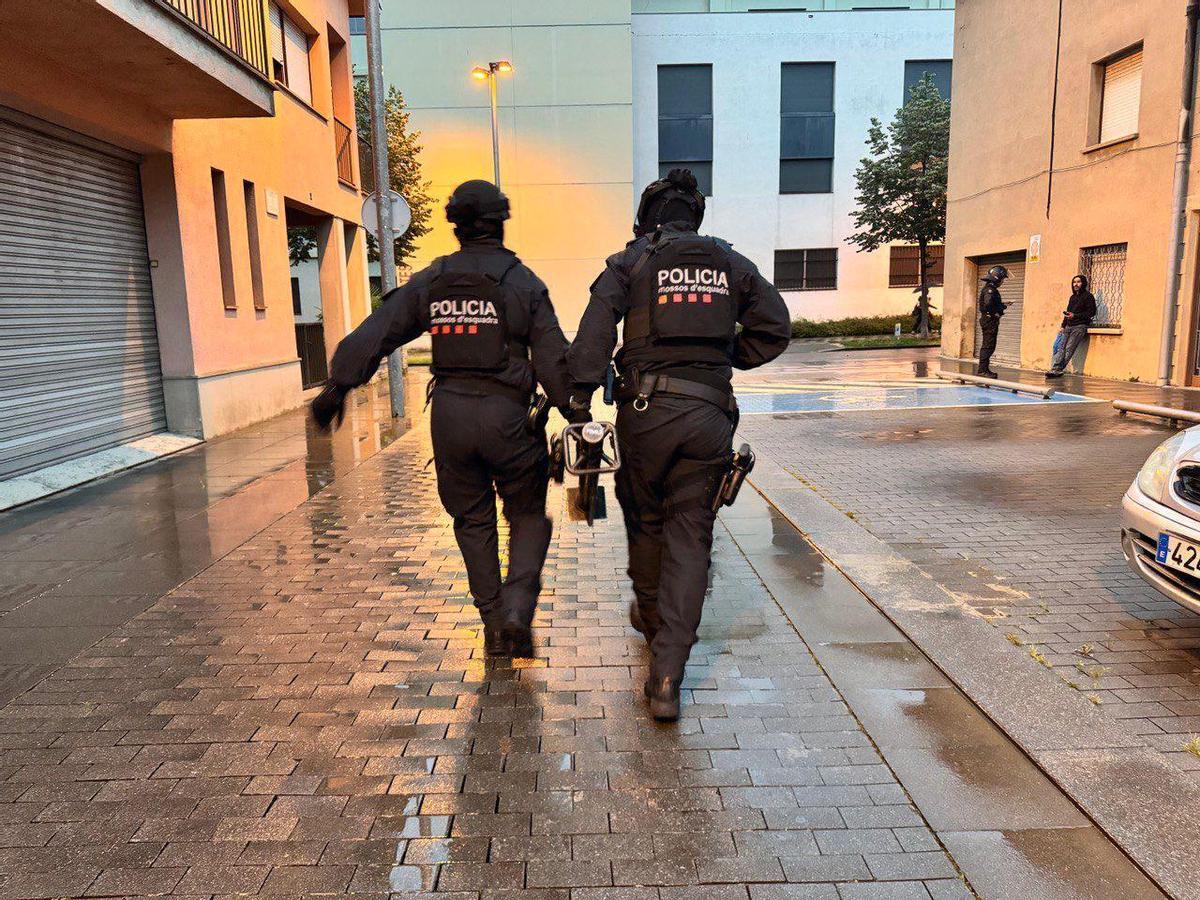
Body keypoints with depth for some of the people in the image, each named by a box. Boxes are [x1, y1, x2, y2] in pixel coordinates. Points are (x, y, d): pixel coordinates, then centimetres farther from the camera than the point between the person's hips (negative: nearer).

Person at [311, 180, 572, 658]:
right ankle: (517, 605, -6)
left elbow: (375, 332, 1)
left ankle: (493, 623, 19)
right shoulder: (523, 282, -2)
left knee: (474, 519, 16)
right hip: (507, 415, -2)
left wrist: (338, 385, 3)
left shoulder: (430, 281, 6)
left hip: (450, 414, 3)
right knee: (529, 515, 13)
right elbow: (553, 360, -5)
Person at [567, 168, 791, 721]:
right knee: (690, 535, 3)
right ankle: (667, 678, -3)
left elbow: (596, 327, -9)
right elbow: (774, 328, 12)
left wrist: (581, 397, -12)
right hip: (710, 414, 2)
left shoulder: (631, 262, 6)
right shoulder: (732, 264, 14)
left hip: (646, 410, -1)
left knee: (644, 519, 20)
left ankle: (650, 616, 41)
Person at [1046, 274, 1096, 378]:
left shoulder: (1088, 296, 0)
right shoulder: (1073, 297, 23)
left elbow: (1091, 313, -7)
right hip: (1068, 326, 7)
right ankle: (1055, 369, -17)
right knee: (1061, 348, -8)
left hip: (1080, 326, -7)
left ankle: (1058, 370, -22)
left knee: (1069, 349, -16)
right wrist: (1063, 326, 16)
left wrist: (1075, 316, -15)